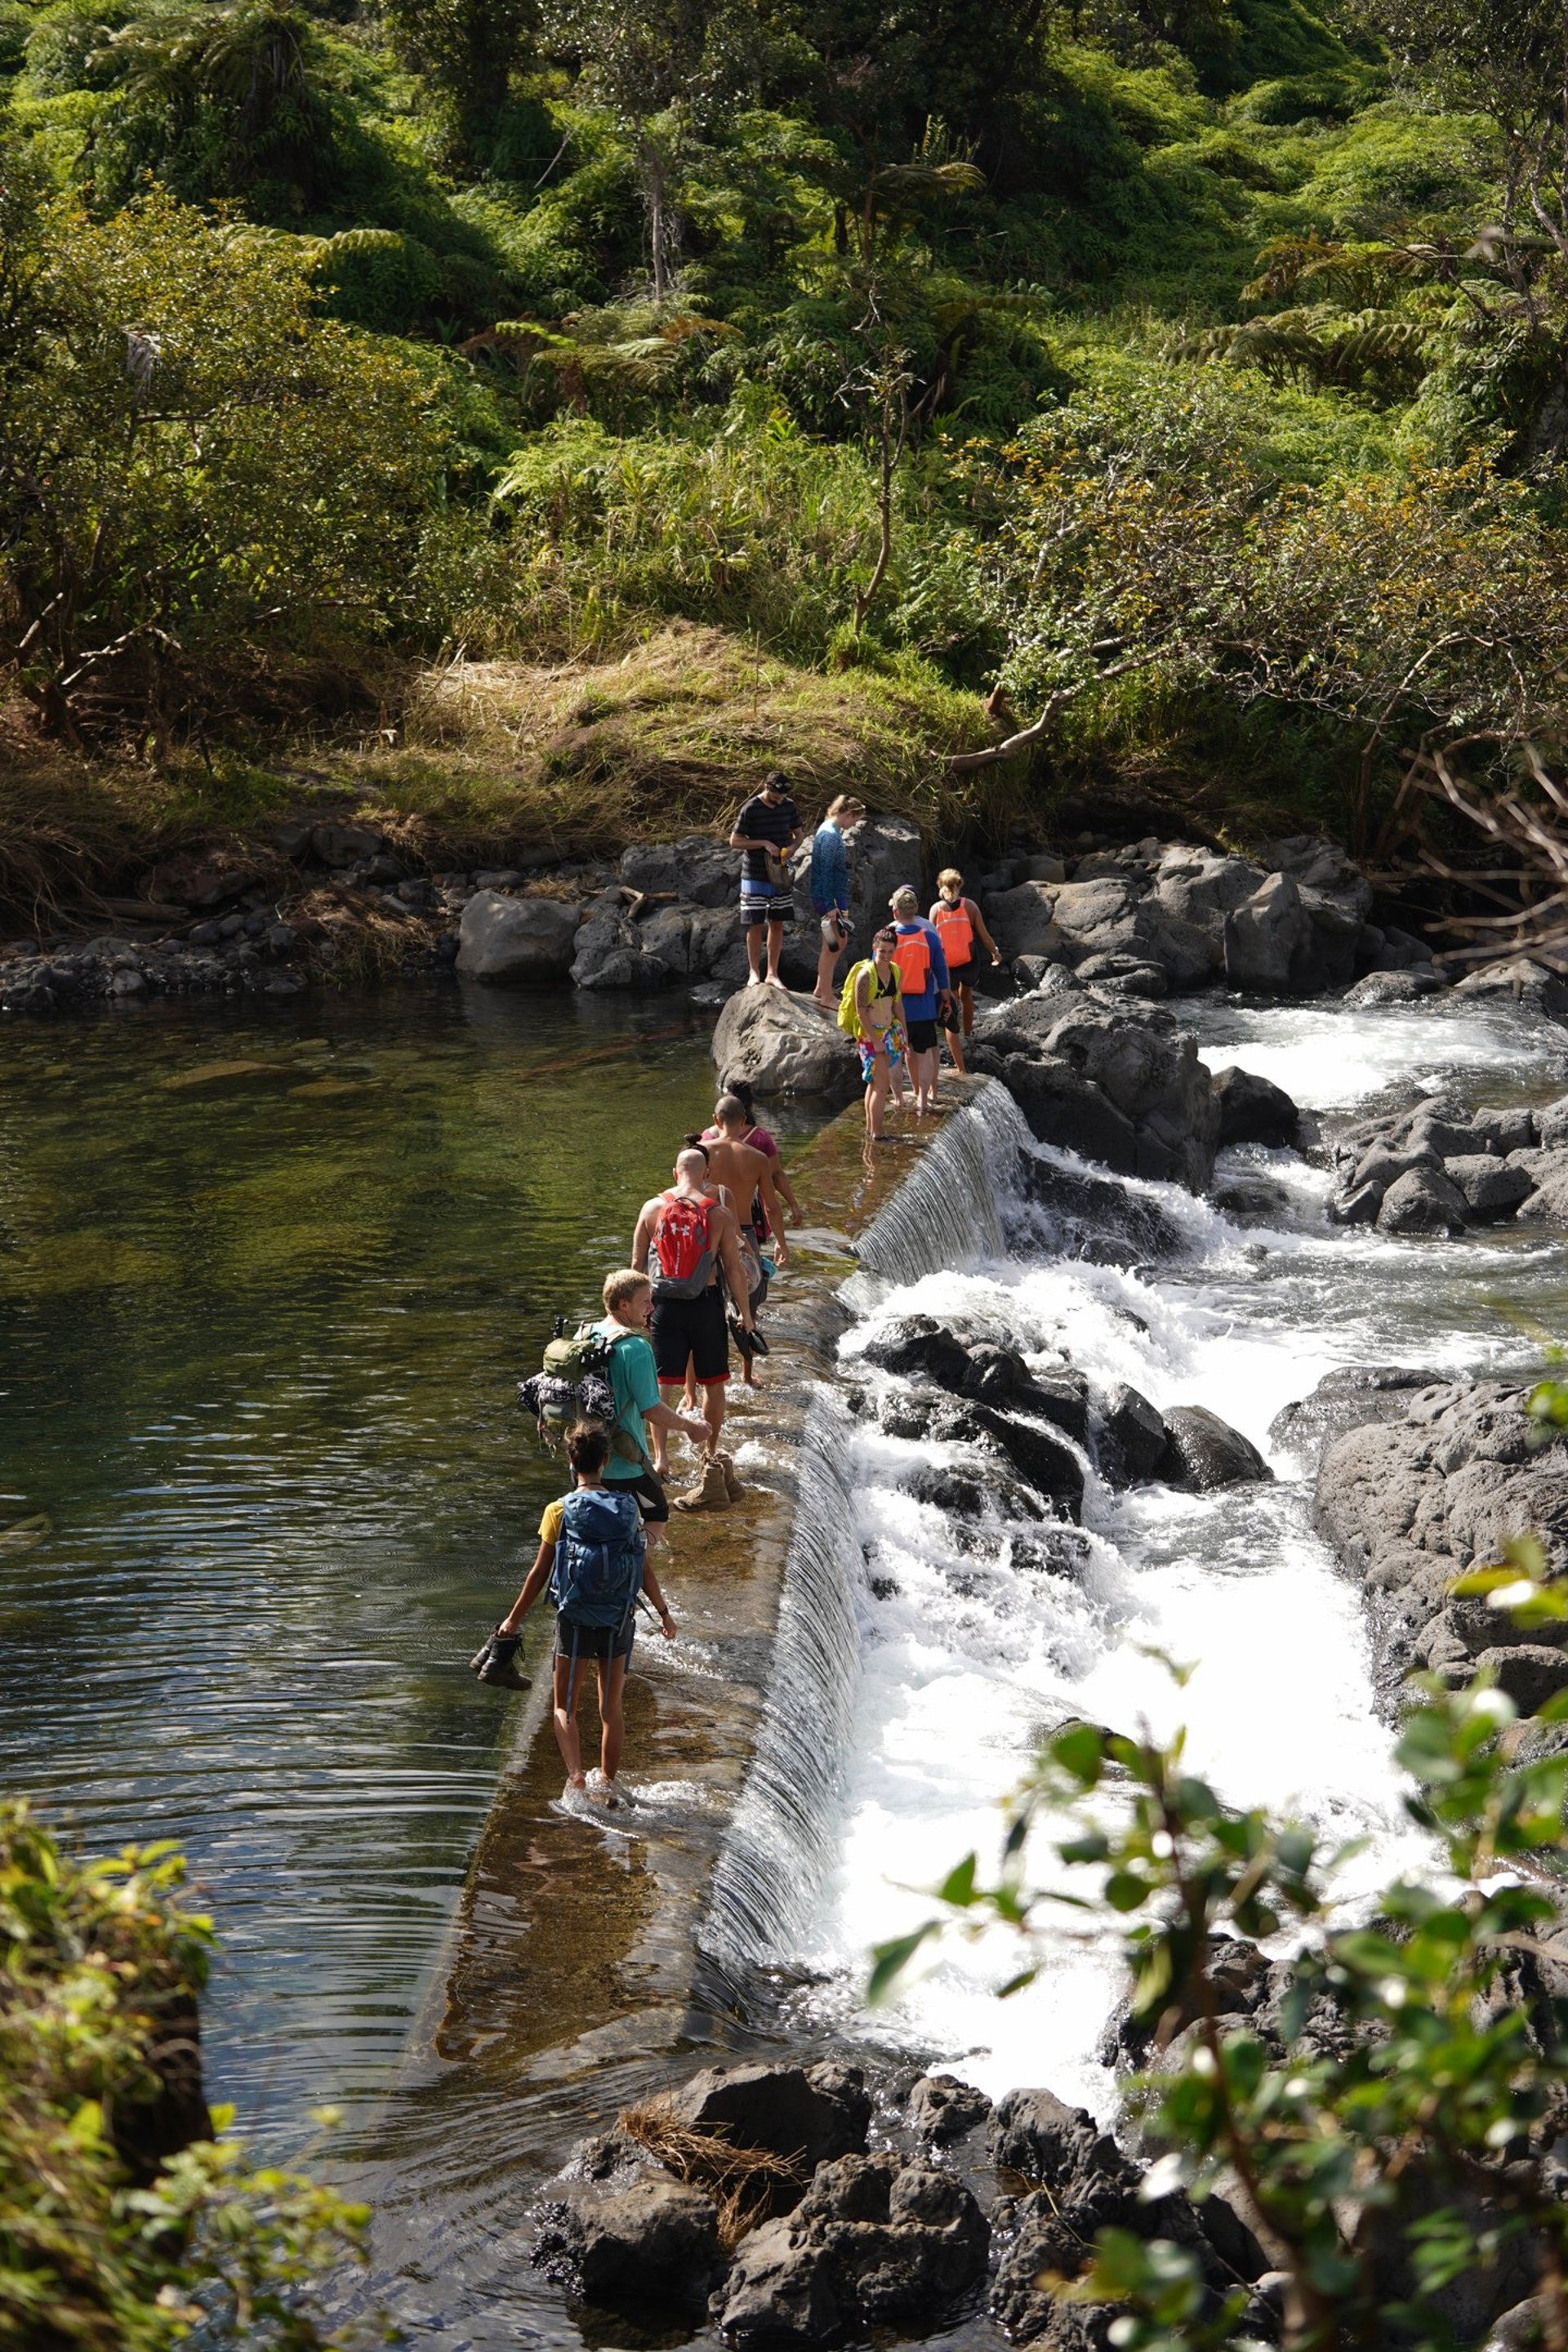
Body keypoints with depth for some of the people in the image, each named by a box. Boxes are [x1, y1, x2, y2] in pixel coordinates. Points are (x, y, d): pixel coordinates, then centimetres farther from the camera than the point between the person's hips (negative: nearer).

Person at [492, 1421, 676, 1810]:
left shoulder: (560, 1511, -9)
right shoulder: (628, 1508, -2)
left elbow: (540, 1572, -6)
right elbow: (645, 1570, 1)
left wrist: (514, 1618, 6)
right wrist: (663, 1612, 15)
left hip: (574, 1620, -2)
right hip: (619, 1622, 2)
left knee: (565, 1707, 9)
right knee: (612, 1708, 16)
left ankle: (577, 1778, -10)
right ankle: (607, 1785, 18)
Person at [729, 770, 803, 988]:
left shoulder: (789, 807, 3)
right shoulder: (751, 809, -12)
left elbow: (798, 835, 14)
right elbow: (734, 841, -10)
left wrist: (790, 849, -8)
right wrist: (764, 843, -19)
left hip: (780, 876, 5)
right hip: (755, 877, -5)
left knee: (777, 924, 6)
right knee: (755, 925, -4)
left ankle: (772, 974, 13)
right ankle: (754, 973, 4)